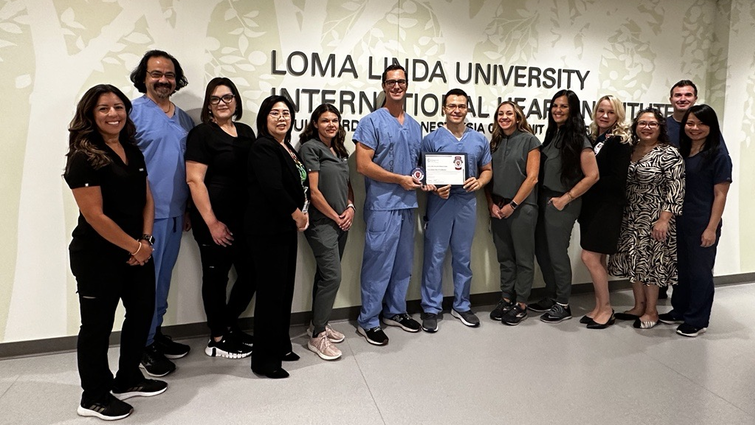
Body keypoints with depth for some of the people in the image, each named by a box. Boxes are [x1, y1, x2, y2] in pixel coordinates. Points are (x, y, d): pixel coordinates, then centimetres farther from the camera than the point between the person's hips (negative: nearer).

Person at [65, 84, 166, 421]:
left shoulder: (133, 152, 9)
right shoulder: (84, 157, -14)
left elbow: (147, 199, 10)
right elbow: (94, 215, -19)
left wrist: (145, 240, -4)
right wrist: (134, 246, -13)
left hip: (137, 251, 8)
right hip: (97, 255, -8)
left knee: (142, 312, 16)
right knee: (98, 324, 6)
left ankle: (128, 380, 36)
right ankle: (94, 397, 24)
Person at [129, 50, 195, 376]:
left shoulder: (184, 119, 13)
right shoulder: (133, 112, -7)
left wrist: (187, 209, 16)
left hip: (175, 213, 6)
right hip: (147, 213, -6)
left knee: (163, 276, 16)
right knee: (145, 279, 3)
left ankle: (156, 333, 31)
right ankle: (143, 346, 17)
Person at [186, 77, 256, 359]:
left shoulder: (246, 132, 13)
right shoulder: (202, 134, -6)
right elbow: (195, 180, -12)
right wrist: (212, 223, -16)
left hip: (245, 219, 7)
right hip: (215, 222, -6)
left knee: (250, 274, 10)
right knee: (216, 277, 6)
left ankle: (228, 325, 33)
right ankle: (217, 340, 22)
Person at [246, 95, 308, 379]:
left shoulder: (287, 148, 15)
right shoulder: (263, 147, -13)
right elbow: (272, 188, -23)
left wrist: (300, 214, 3)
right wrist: (297, 215, -11)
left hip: (286, 227, 9)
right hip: (267, 230, -9)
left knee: (285, 289, 15)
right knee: (270, 292, -3)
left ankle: (280, 346, 31)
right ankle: (264, 360, 11)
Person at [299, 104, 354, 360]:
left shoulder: (339, 150, 15)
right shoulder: (310, 147, -7)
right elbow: (313, 191, -13)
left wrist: (350, 208, 3)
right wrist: (335, 216, -8)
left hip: (342, 222, 7)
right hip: (322, 223, -7)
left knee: (325, 274, 14)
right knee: (332, 276, -9)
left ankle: (319, 324, 27)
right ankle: (317, 336, 3)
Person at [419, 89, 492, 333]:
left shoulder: (479, 140, 10)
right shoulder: (431, 139, 0)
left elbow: (487, 169, 15)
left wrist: (479, 182, -6)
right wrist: (435, 188, -20)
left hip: (467, 203, 3)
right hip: (439, 203, -3)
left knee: (463, 257, 12)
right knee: (435, 256, 0)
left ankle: (462, 306, 26)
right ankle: (431, 308, 13)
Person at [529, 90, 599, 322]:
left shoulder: (578, 139, -11)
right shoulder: (552, 134, 9)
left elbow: (592, 175, -15)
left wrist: (566, 198, -15)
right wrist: (539, 196, 8)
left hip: (561, 204, -7)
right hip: (543, 199, 7)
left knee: (557, 253, 2)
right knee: (541, 251, 13)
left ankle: (563, 305, 19)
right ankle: (551, 296, 31)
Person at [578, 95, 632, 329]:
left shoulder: (620, 142, -8)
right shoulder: (591, 139, 10)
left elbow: (617, 180, -14)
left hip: (607, 206, -6)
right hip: (590, 205, 6)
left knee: (590, 257, -9)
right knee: (598, 259, 11)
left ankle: (606, 309, 7)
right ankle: (600, 307, 21)